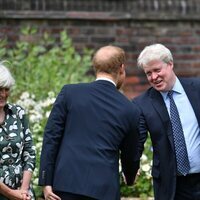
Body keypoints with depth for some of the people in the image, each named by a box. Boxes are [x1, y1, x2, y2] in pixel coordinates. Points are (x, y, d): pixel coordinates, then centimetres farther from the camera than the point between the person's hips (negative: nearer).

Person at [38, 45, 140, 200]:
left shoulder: (70, 92, 2)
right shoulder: (130, 110, 5)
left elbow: (51, 138, -1)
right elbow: (131, 155, 18)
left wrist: (46, 182, 1)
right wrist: (130, 179, 39)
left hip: (66, 183, 0)